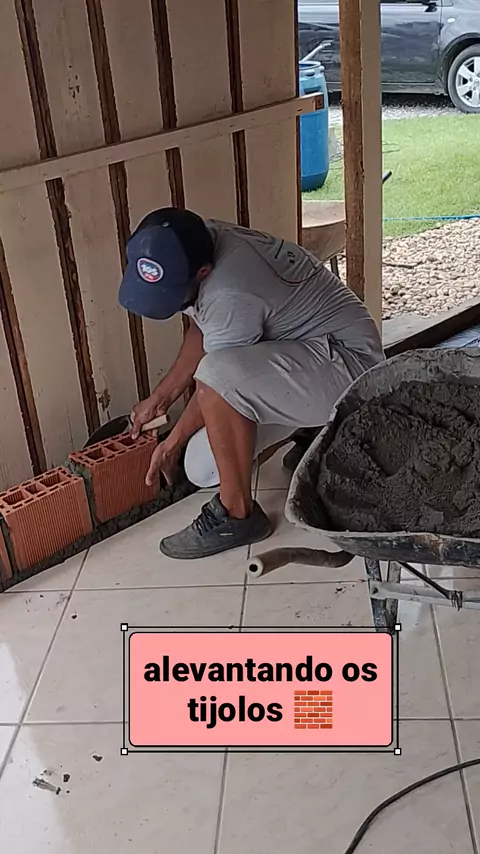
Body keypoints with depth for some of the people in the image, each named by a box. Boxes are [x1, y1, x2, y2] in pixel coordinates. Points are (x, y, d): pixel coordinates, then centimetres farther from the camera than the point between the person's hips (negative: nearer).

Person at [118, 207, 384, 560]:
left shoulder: (230, 295, -33)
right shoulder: (197, 245, -8)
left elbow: (216, 380, -18)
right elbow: (200, 330, 8)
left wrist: (174, 440, -2)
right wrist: (162, 396, 8)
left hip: (347, 361, -9)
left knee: (219, 377, -36)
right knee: (203, 467, 2)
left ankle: (238, 514, -17)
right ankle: (305, 427, 23)